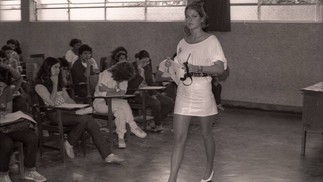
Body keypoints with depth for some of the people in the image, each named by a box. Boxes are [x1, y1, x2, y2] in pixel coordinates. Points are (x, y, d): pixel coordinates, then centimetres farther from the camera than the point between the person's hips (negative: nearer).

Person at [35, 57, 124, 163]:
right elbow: (52, 102, -13)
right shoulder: (40, 84, -2)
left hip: (66, 110, 7)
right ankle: (69, 144, -5)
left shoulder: (59, 82, 22)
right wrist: (55, 84, -12)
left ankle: (107, 155, -23)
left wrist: (77, 109, 0)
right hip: (54, 114, -7)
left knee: (90, 122, -19)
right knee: (84, 119, -29)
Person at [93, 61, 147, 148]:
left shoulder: (123, 78, 2)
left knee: (121, 110, -31)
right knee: (123, 104, -30)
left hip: (115, 103, 5)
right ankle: (133, 127, -20)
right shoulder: (106, 75, -15)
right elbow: (102, 93, -21)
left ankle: (121, 137, -25)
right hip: (101, 102, -5)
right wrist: (116, 91, -15)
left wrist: (110, 91, -22)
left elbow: (122, 92, -8)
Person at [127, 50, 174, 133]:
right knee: (156, 103, -33)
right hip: (137, 94, -7)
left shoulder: (147, 67, 12)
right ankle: (158, 126, -9)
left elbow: (151, 82, 14)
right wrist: (141, 74, -21)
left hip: (148, 92, 7)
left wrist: (153, 94, -1)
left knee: (170, 102, -9)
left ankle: (156, 124, 0)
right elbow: (132, 86, -16)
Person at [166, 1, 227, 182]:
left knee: (206, 134, 12)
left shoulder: (211, 40, -6)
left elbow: (220, 68, -14)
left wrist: (197, 68, -26)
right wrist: (172, 66, -4)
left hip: (203, 94, -3)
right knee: (179, 138, -2)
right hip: (183, 94, 4)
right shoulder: (182, 43, 10)